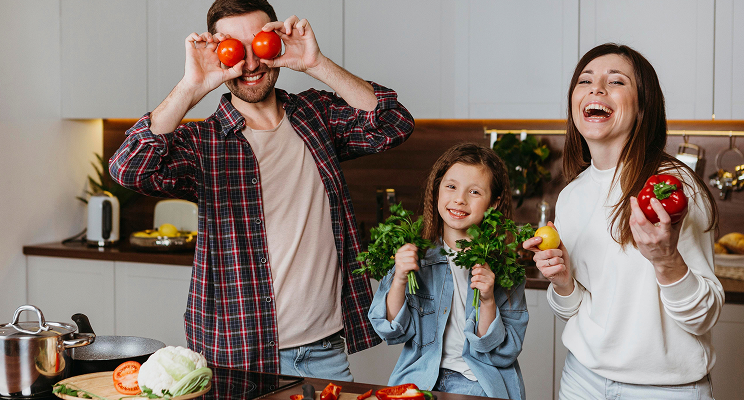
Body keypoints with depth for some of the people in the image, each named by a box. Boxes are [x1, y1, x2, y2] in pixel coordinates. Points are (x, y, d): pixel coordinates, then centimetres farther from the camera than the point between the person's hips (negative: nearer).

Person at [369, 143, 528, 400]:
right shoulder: (416, 253, 3)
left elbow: (504, 355, -2)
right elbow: (394, 333, 2)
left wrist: (488, 302, -17)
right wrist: (399, 279, -13)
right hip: (419, 379, 1)